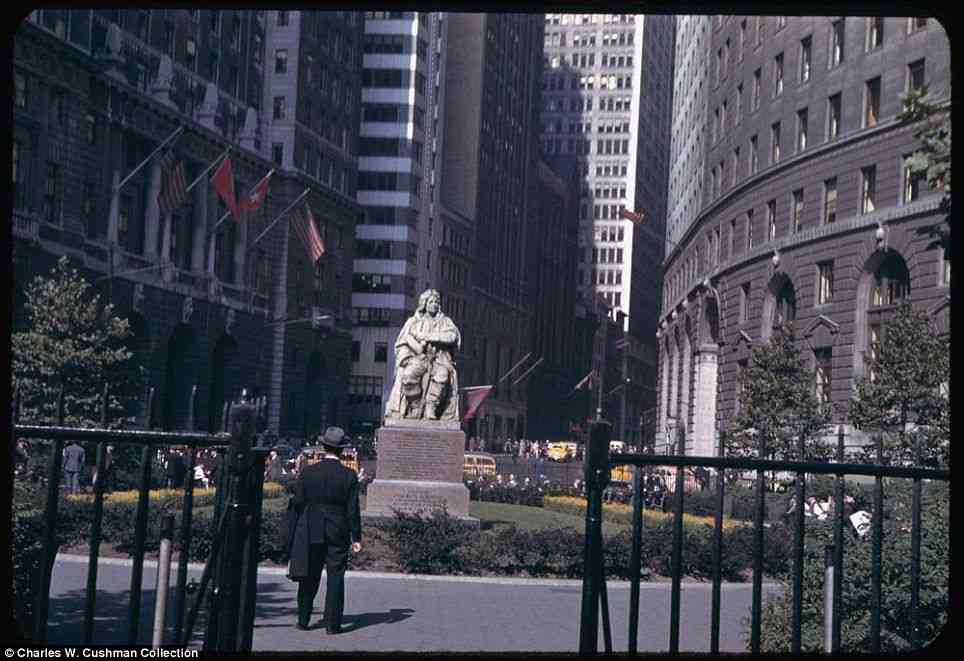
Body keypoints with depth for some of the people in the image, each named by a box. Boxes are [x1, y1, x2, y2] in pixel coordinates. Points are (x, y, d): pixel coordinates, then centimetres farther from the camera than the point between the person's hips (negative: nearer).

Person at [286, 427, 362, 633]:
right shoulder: (349, 476, -7)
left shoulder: (308, 472, -4)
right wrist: (356, 537, -1)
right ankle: (332, 623, 1)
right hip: (338, 533, -2)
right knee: (335, 577, 3)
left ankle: (303, 620, 18)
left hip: (310, 533, 2)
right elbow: (353, 509, -7)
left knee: (309, 577, 12)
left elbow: (298, 503, -1)